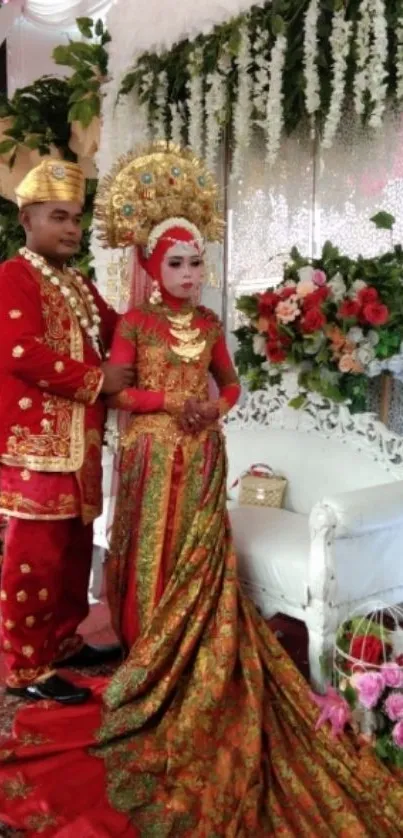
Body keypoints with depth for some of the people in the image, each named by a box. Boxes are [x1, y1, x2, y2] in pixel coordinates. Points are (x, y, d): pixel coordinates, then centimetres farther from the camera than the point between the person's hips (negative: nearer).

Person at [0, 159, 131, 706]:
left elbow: (115, 330, 22)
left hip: (79, 440, 9)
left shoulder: (79, 284, 19)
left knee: (75, 547, 17)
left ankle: (65, 641, 32)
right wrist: (99, 381, -17)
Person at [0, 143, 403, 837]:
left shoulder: (209, 323, 9)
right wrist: (171, 402, -17)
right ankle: (150, 660, 18)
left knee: (200, 557, 6)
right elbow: (116, 391, -6)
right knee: (155, 557, 3)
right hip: (153, 455, -3)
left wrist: (216, 405, -5)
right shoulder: (135, 323, -3)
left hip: (202, 456, 4)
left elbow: (229, 382, 16)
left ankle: (193, 664, 20)